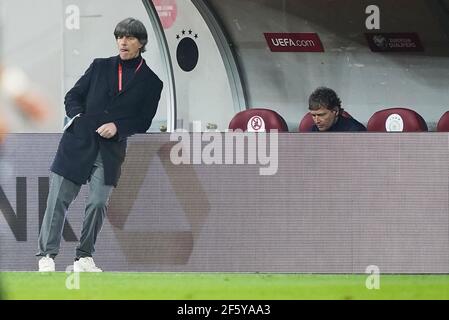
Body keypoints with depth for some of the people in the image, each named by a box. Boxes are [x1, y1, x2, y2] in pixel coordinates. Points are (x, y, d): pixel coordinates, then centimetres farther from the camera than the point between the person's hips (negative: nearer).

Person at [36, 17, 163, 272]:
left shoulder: (150, 81, 6)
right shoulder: (100, 67, 12)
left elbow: (144, 122, 4)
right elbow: (73, 96, 13)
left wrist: (118, 127, -11)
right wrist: (77, 117, -6)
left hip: (111, 151, -1)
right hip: (78, 143, 1)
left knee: (98, 203, -9)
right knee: (59, 199, -3)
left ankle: (84, 258, 4)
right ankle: (47, 255, 2)